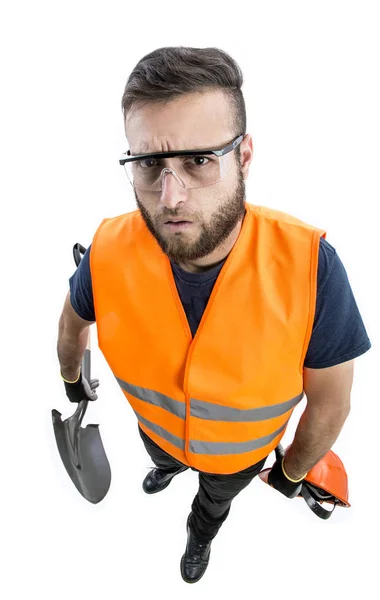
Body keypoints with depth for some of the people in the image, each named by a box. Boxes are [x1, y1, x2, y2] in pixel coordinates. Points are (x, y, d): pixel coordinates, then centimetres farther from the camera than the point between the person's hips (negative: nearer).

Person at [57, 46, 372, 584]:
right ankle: (167, 469, 78)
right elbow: (75, 319, -5)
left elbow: (329, 404, -21)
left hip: (242, 454, -1)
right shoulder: (110, 252, -31)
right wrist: (72, 380, 12)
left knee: (215, 500, 34)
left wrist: (294, 470, -5)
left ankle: (201, 536, 72)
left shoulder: (309, 265, -39)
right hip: (157, 431, 2)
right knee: (167, 459, 39)